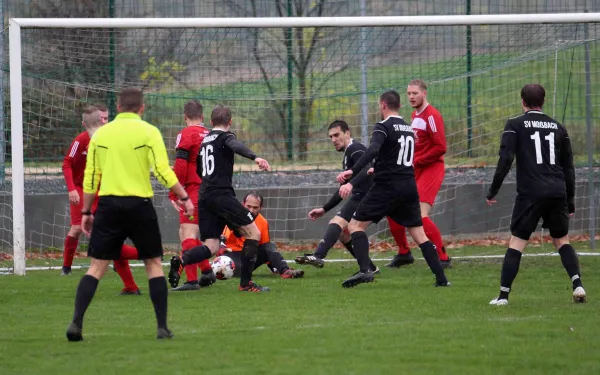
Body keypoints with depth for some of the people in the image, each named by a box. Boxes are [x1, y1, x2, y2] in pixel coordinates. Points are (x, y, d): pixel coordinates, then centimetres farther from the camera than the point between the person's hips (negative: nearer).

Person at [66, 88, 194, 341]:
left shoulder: (101, 134, 7)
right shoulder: (148, 132, -3)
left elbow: (90, 177, 8)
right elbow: (163, 172, -9)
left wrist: (86, 212, 15)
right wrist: (184, 198, 2)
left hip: (109, 205, 2)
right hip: (139, 204, -2)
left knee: (97, 266, 4)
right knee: (153, 263, 10)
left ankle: (76, 323, -8)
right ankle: (162, 327, 6)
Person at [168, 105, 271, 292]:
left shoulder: (204, 140, 21)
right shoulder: (225, 137, 0)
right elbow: (237, 146, -24)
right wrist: (255, 158, -41)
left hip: (204, 197, 7)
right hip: (222, 194, -7)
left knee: (211, 246, 5)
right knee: (253, 233, 0)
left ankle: (182, 260, -22)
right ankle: (246, 282, -6)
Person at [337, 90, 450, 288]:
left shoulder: (383, 127, -7)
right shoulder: (408, 129, 16)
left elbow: (372, 151, -26)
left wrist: (353, 171, -35)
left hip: (387, 186, -7)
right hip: (409, 186, 7)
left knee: (355, 225, -1)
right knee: (419, 233, 12)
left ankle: (365, 270, -21)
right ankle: (441, 278, 5)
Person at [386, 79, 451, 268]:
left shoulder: (431, 116, -14)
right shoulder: (415, 115, 14)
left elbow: (440, 147, -19)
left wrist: (416, 162, -16)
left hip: (431, 169, -9)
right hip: (414, 170, 9)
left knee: (421, 215, -19)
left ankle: (443, 258, -11)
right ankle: (404, 253, 25)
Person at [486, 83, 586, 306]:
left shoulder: (515, 126, 1)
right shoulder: (557, 127, 14)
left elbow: (505, 160, -9)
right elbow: (568, 167, 15)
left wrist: (493, 191, -2)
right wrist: (570, 201, 21)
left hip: (530, 193, -3)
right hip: (557, 193, 3)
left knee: (517, 242, 1)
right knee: (561, 240, 16)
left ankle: (503, 295, -2)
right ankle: (577, 285, -2)